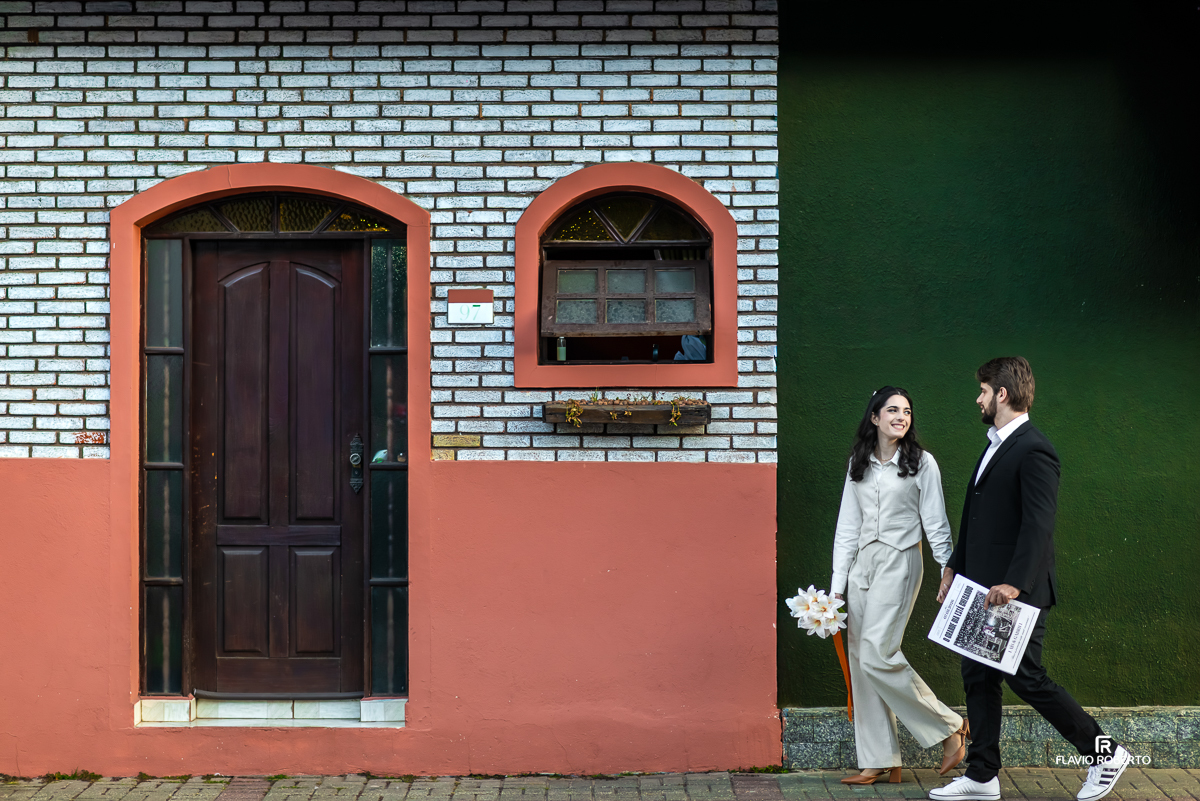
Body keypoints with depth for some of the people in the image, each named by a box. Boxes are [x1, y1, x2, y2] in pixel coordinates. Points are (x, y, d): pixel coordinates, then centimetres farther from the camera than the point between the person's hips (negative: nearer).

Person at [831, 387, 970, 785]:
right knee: (861, 661, 3)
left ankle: (949, 727, 1)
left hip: (899, 562, -5)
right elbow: (847, 526, 11)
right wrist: (837, 584, 8)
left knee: (877, 655, -15)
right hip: (862, 564, 6)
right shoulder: (859, 464, 11)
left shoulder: (921, 462, -1)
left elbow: (936, 524, -1)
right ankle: (878, 761, 11)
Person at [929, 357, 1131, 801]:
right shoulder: (995, 445, 15)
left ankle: (1104, 752, 15)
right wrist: (954, 566, 22)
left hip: (1016, 593, -10)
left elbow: (1039, 524, -24)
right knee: (978, 677, 11)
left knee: (1025, 677, -2)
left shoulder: (1033, 450, -16)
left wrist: (1015, 583, -30)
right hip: (983, 589, 10)